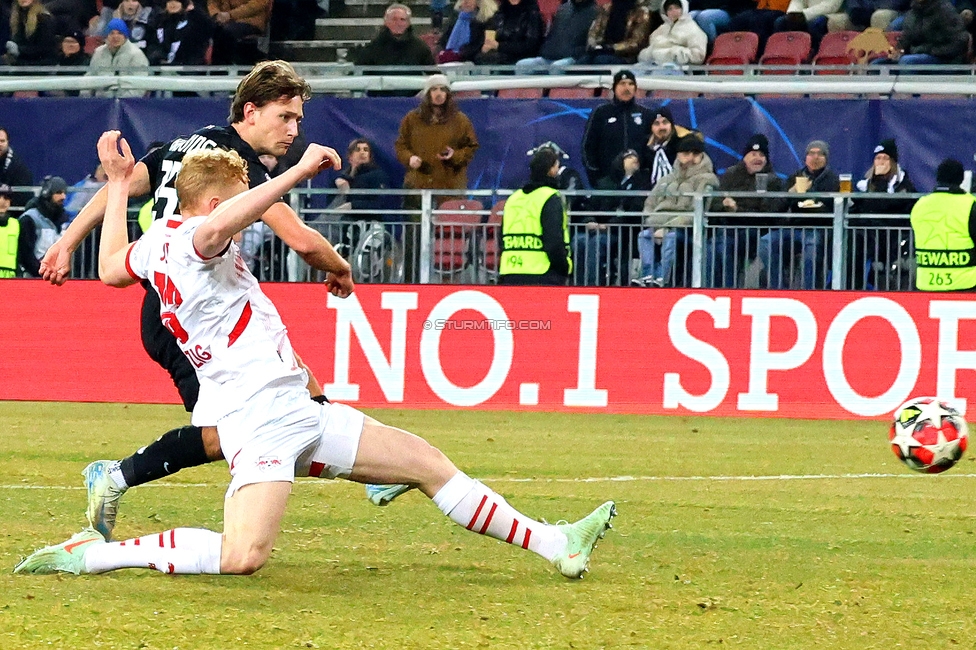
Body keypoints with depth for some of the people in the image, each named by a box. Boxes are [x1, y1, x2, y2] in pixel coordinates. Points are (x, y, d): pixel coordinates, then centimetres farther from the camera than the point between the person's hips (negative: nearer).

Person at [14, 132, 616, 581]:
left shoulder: (157, 241, 17)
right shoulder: (192, 240, -11)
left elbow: (111, 268, 36)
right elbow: (215, 227, -37)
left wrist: (119, 184, 44)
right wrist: (299, 172, -33)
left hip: (300, 413, 11)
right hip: (260, 419, -11)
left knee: (430, 463, 12)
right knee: (242, 556, -28)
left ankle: (554, 544, 19)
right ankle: (89, 555, -15)